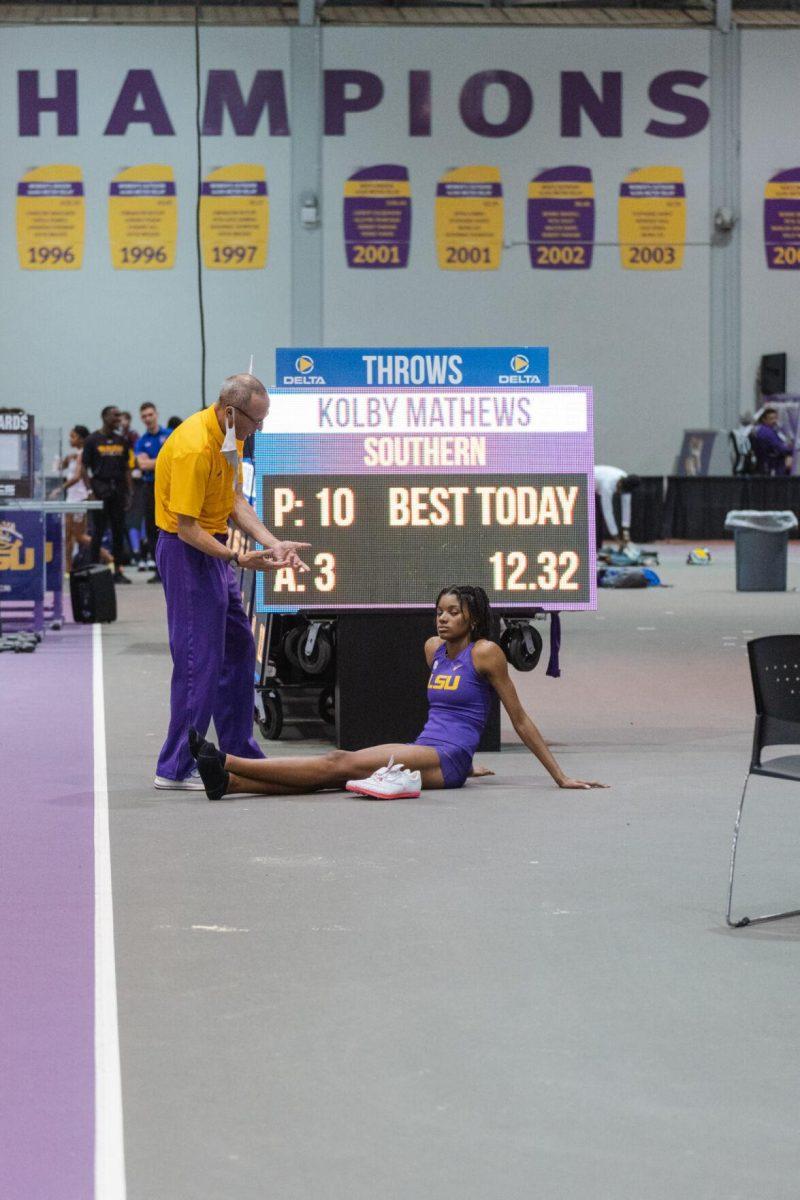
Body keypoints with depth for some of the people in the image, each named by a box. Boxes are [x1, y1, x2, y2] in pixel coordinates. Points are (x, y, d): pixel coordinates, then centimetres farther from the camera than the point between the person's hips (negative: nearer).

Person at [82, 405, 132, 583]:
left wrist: (128, 492, 8)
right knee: (98, 531, -3)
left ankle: (118, 570, 9)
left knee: (119, 531, 4)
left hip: (118, 489, 4)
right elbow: (84, 467, -2)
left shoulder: (122, 441, 12)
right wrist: (90, 490, -11)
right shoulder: (93, 440, -2)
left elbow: (126, 468, 15)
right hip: (100, 487, -4)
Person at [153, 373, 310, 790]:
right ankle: (176, 769, -2)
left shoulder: (230, 437, 4)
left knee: (238, 650, 16)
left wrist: (273, 545, -5)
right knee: (199, 659, -8)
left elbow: (235, 502, 5)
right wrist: (238, 559, -31)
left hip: (214, 548, 10)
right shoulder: (194, 447, -26)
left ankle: (241, 754, 26)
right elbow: (186, 528, -26)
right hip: (186, 552, -10)